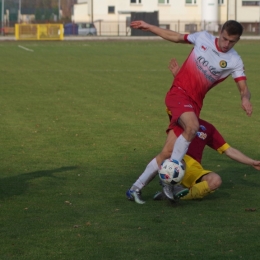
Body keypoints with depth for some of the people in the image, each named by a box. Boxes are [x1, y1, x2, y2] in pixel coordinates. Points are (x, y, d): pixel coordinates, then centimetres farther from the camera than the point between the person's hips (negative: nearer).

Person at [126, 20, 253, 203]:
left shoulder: (235, 62, -3)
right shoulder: (203, 38, -1)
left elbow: (244, 88, -10)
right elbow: (176, 37, 14)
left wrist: (245, 99, -34)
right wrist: (148, 27, 16)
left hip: (194, 103, 2)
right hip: (178, 93, -2)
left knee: (168, 152, -5)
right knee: (192, 127, -34)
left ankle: (136, 189, 8)